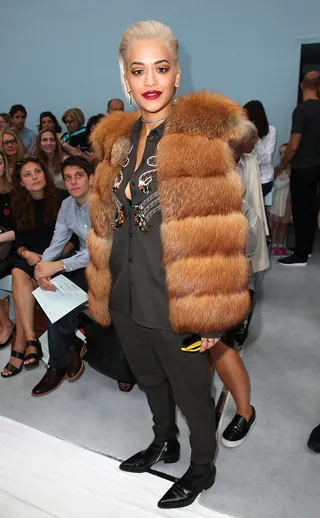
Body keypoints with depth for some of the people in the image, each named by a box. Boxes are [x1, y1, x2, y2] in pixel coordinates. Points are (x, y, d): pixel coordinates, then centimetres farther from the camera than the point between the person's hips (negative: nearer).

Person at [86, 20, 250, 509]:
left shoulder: (202, 139, -15)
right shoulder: (118, 140, 6)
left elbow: (217, 235, -17)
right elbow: (105, 224, 11)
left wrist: (209, 311, -17)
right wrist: (104, 291, 11)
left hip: (171, 302, -6)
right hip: (126, 297, 7)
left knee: (190, 388, 15)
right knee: (150, 378, 26)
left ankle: (202, 467, 43)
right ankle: (165, 442, 54)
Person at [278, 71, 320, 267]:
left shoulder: (301, 110, -17)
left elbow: (293, 146, -19)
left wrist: (282, 166, -5)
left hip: (302, 169, -7)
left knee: (300, 211, -2)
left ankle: (300, 256, 4)